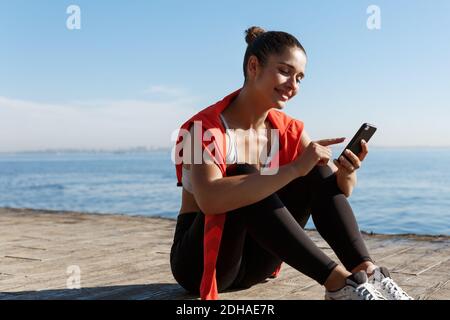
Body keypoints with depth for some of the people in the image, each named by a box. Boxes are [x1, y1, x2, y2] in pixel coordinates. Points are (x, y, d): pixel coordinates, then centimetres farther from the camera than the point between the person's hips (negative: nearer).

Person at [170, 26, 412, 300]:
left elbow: (340, 190, -3)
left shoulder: (288, 130, -1)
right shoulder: (206, 128, -20)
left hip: (255, 261, 6)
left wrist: (346, 172, -27)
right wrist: (295, 168, -41)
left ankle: (367, 272, -24)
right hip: (200, 261, -5)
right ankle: (338, 281, -33)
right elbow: (210, 199, -40)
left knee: (318, 172, -12)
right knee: (245, 175, -33)